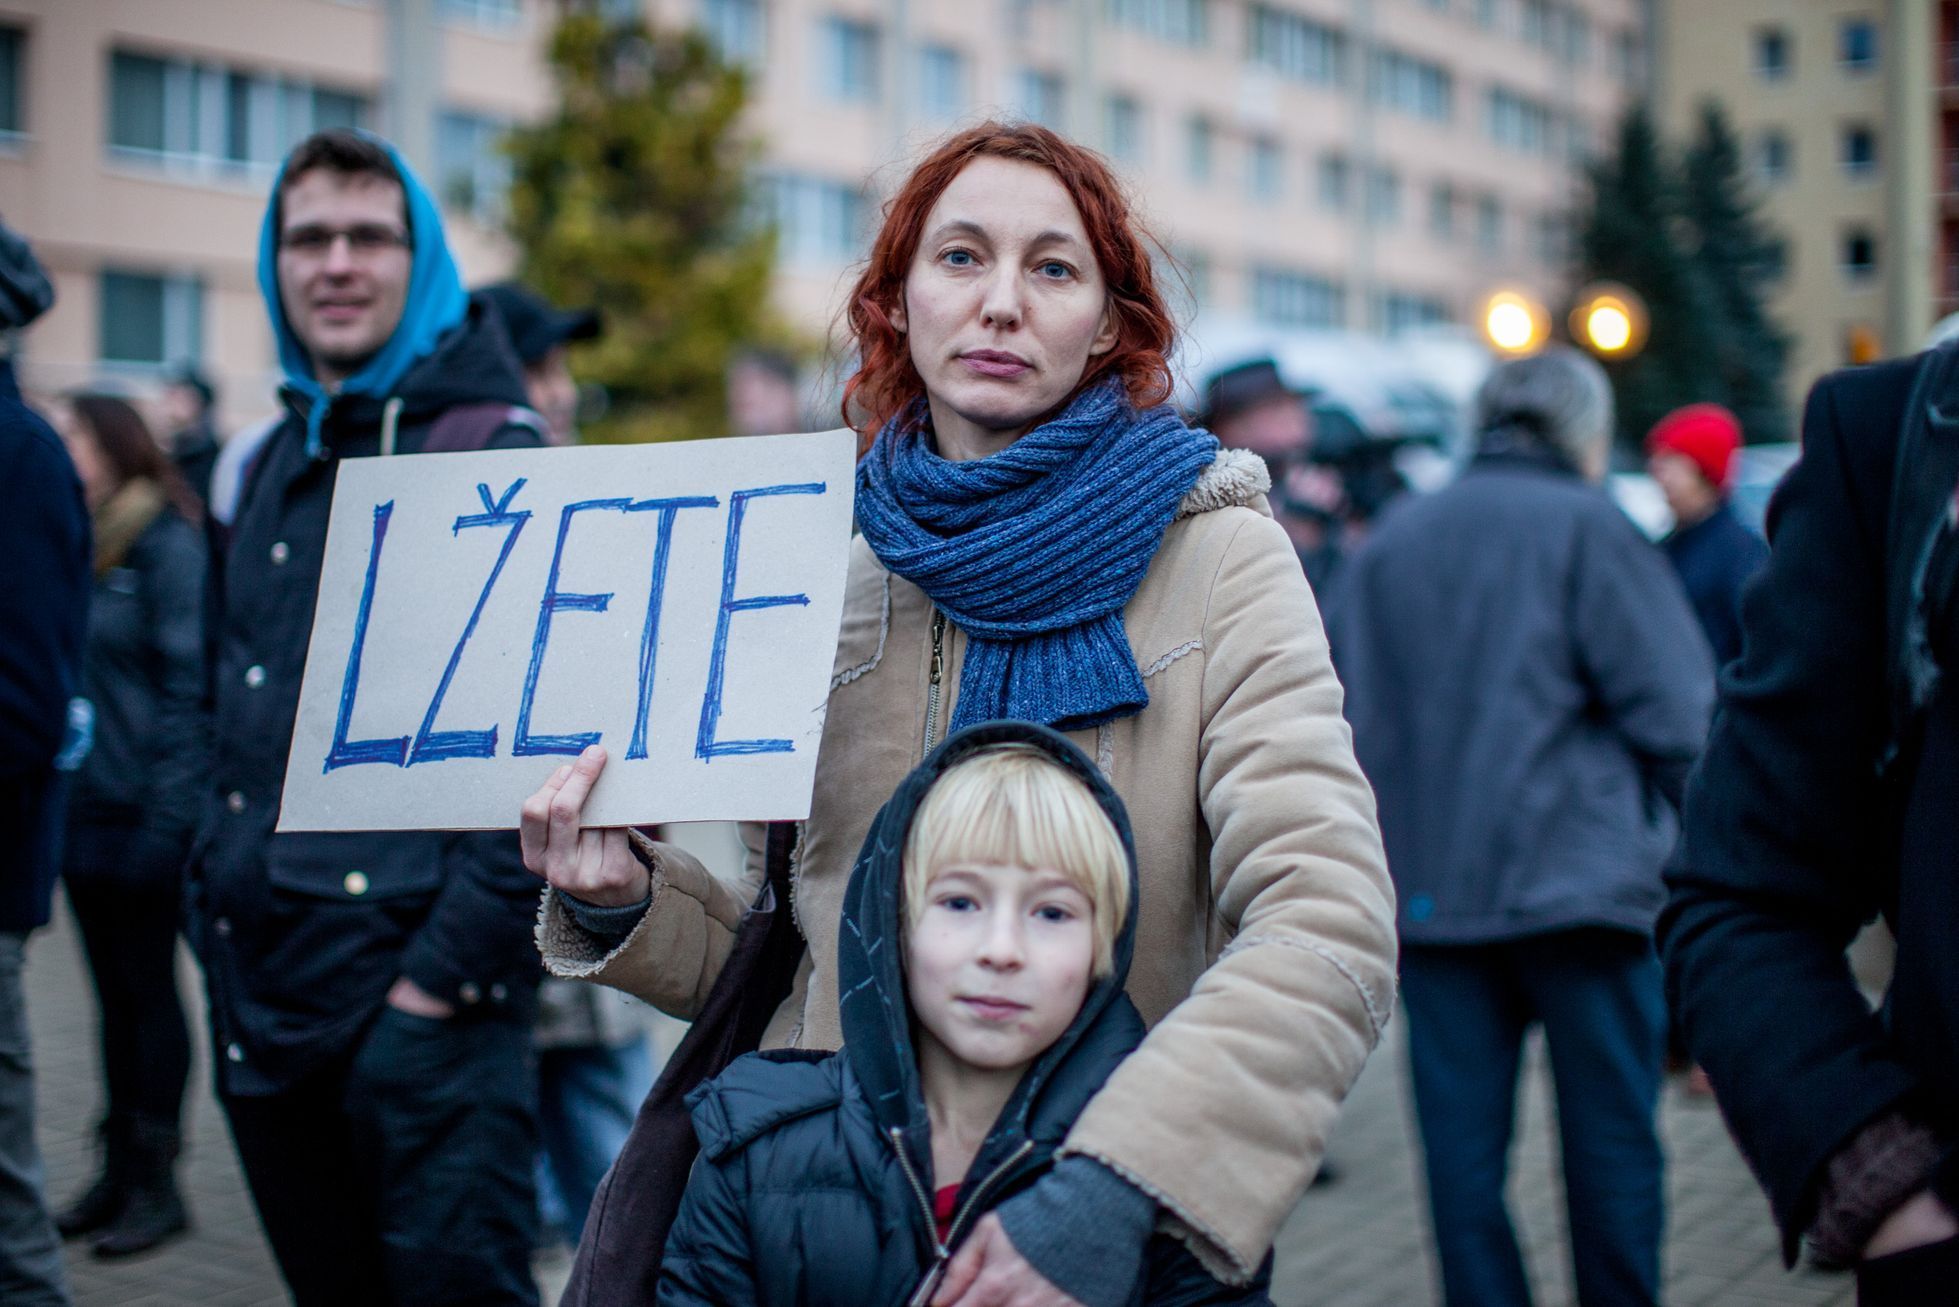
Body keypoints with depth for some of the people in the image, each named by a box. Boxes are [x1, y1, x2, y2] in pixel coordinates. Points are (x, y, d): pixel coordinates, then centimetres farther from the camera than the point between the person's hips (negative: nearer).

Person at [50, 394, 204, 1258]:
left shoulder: (168, 545, -11)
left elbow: (191, 687, -14)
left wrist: (166, 817, -17)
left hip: (139, 814, -7)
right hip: (81, 808, 7)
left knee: (148, 990, 2)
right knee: (114, 993, 12)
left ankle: (155, 1181, 12)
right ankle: (121, 1169, 21)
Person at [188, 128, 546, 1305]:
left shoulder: (497, 462, -8)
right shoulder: (266, 470, 15)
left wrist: (452, 966, -17)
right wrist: (218, 916, 13)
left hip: (426, 1001, -7)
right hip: (264, 1005, 7)